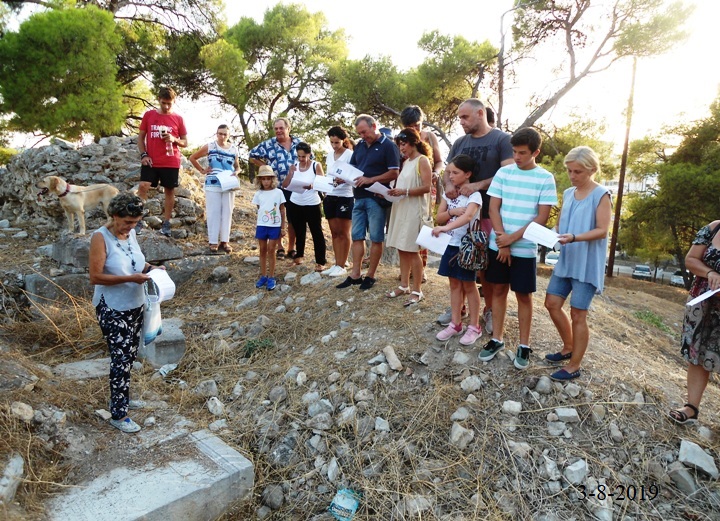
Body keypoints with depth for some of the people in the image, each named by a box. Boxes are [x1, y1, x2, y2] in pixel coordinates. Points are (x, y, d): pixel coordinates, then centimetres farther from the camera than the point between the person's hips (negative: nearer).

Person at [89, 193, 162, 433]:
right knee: (121, 359, -3)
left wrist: (149, 268, -1)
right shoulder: (100, 238, -19)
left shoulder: (130, 233, 2)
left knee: (130, 356, 18)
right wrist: (130, 278, -27)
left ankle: (122, 397, 37)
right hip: (113, 310, -7)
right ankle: (118, 415, 10)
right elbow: (95, 277, -22)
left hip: (135, 306, 8)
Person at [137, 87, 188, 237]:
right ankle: (138, 220, -2)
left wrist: (174, 139, -13)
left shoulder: (178, 119, 4)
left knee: (169, 190, 4)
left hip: (171, 162, 0)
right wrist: (143, 155, -4)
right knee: (143, 186, -10)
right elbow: (141, 137, 10)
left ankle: (166, 224, 13)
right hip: (151, 161, 0)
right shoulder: (148, 115, 6)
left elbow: (185, 142, 8)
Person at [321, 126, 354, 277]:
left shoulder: (350, 155, -7)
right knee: (334, 232, 9)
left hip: (345, 197, -6)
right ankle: (336, 264, 15)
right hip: (330, 196, 6)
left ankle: (342, 266, 6)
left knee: (343, 233, 1)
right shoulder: (329, 156, 13)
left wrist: (343, 180, -30)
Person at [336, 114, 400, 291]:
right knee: (357, 237, 7)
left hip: (377, 198, -7)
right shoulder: (359, 146, 13)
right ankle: (355, 274, 14)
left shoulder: (388, 146, -6)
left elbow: (394, 173, -12)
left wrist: (370, 180, -19)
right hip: (359, 197, 7)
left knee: (376, 238, 2)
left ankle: (370, 275, 11)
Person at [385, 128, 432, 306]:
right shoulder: (406, 162, 17)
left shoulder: (422, 160, -6)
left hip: (415, 210, -8)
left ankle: (417, 291, 3)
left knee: (412, 250, -5)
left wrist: (404, 192, -21)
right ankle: (404, 286, 19)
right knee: (402, 248, 9)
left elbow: (426, 187, -15)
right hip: (401, 208, 8)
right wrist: (393, 192, 0)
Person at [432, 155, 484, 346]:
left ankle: (474, 327, 15)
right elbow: (439, 217, 4)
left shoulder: (474, 195, -14)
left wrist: (445, 227, -45)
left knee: (468, 285, 3)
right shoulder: (448, 193, 7)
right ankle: (455, 324, 21)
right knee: (454, 284, 12)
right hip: (450, 244, 6)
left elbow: (467, 216, -32)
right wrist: (451, 211, -16)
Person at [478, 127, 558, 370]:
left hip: (525, 248, -2)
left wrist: (512, 238, -13)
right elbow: (493, 207, -1)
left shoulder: (545, 178, -4)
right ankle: (496, 339, 22)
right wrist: (502, 241, -10)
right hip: (498, 244, 2)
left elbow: (542, 217, -8)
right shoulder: (503, 172, 2)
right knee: (498, 290, 10)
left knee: (524, 295, 6)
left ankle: (524, 346, 18)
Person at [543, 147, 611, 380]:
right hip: (566, 260, 7)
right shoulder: (568, 193, 10)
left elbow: (602, 230, -16)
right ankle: (568, 348, 31)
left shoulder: (601, 195, -10)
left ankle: (574, 366, 13)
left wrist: (574, 238, -31)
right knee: (552, 304, 9)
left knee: (578, 313, -1)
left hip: (587, 264, -7)